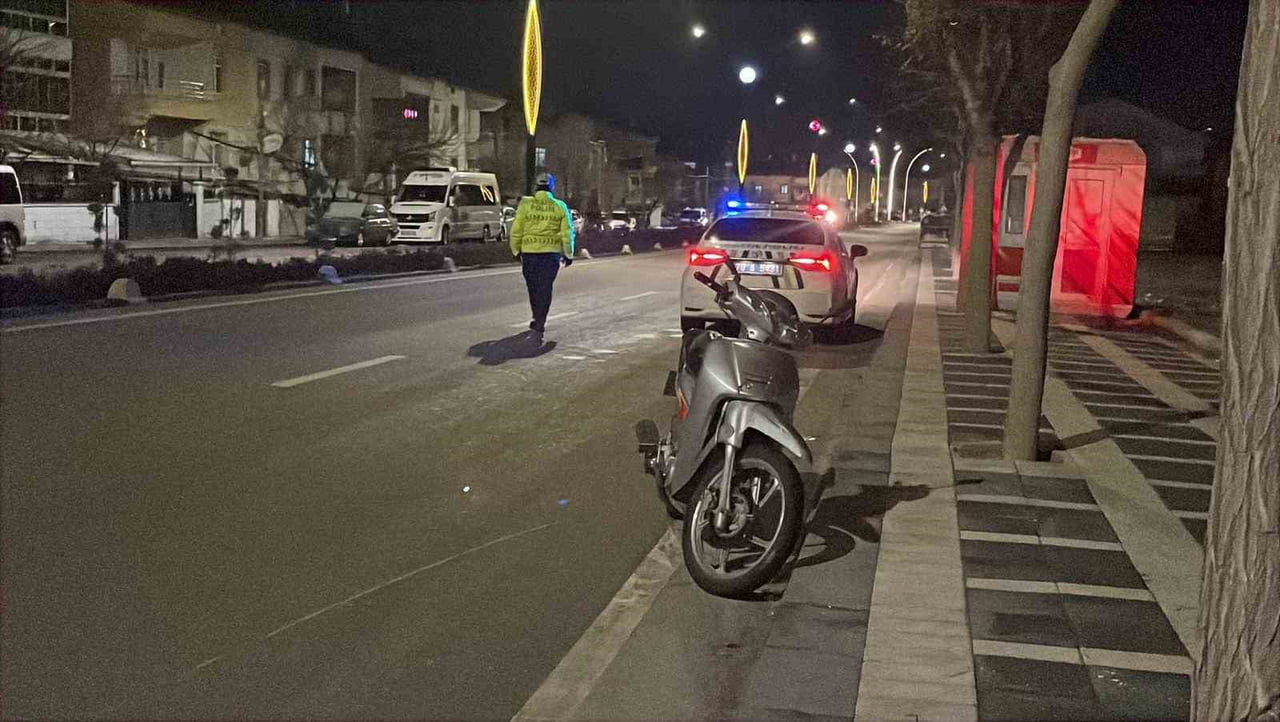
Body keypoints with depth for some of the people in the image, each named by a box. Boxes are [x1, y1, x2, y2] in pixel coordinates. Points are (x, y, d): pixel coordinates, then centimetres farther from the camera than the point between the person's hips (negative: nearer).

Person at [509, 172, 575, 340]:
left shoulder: (525, 204, -1)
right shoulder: (560, 206, 1)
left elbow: (516, 230, 0)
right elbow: (567, 233, 1)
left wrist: (516, 250, 12)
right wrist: (568, 254, 10)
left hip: (529, 251, 1)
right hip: (551, 252, -1)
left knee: (533, 287, 16)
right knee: (545, 288, 2)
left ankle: (538, 321, 32)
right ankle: (539, 326, -6)